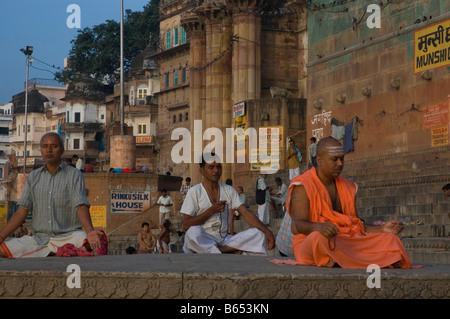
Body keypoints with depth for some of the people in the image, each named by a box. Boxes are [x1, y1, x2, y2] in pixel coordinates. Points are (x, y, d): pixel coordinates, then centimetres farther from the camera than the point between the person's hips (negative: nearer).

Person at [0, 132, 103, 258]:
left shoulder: (74, 175, 4)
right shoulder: (33, 177, 15)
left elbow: (81, 207, -11)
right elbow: (21, 212, 11)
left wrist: (90, 231, -31)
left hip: (69, 236, -4)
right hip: (39, 238, 4)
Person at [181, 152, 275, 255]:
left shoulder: (228, 190, 13)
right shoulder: (194, 192, 0)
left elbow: (246, 213, 2)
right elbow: (186, 225, -6)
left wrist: (266, 231, -15)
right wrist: (211, 211, -12)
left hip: (224, 240, 4)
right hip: (202, 241, -4)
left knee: (258, 234, -18)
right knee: (193, 232, -39)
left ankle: (220, 250, -28)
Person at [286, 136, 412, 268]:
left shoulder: (347, 187, 18)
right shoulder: (303, 187, -3)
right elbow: (296, 226, -18)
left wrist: (382, 229, 0)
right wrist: (319, 227, -41)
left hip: (346, 245, 6)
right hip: (309, 246, -6)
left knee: (390, 240, -15)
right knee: (319, 237, -41)